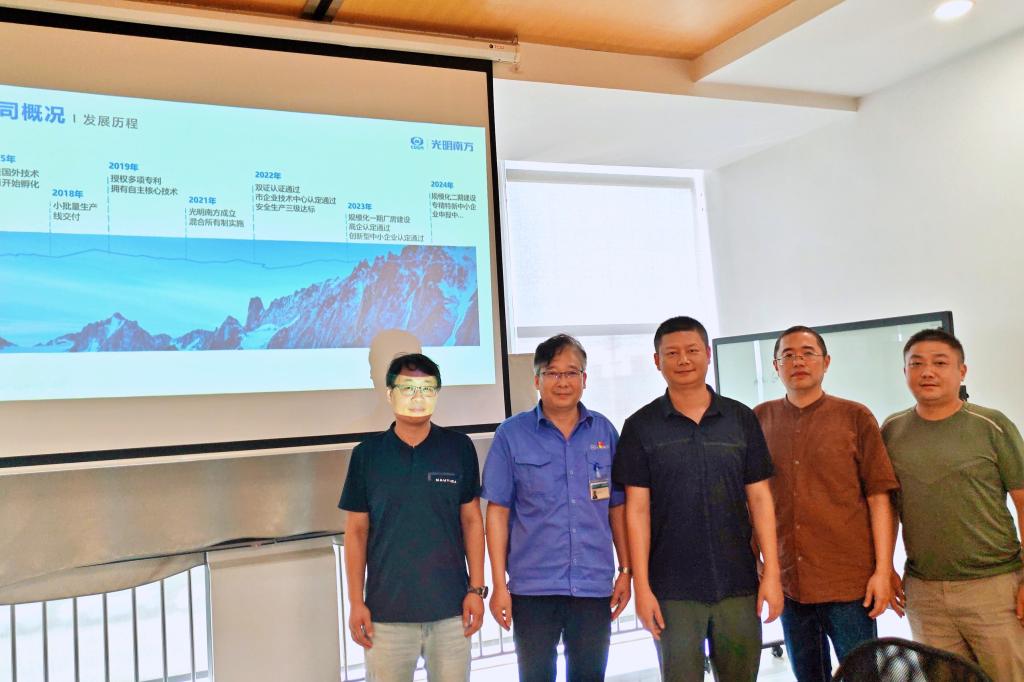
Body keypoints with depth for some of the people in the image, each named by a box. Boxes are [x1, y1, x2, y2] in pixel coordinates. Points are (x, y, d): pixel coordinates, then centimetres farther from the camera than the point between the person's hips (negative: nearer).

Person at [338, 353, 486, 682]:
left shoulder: (459, 447, 1)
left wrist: (477, 588, 1)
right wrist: (356, 603, 0)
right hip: (386, 611, 0)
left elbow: (472, 520, 5)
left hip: (450, 608, 0)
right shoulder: (367, 454, 0)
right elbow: (357, 531, 3)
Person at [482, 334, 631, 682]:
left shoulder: (604, 431, 5)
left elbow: (617, 506, 10)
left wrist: (625, 569, 7)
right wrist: (499, 585, -6)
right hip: (533, 587, -2)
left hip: (595, 585, 2)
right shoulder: (512, 434, -3)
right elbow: (498, 511, -3)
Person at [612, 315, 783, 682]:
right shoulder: (641, 426, -1)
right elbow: (637, 510, -3)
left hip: (738, 584, 2)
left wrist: (771, 572, -1)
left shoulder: (741, 419, 5)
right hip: (673, 591, -2)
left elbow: (759, 499, 5)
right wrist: (642, 586, -7)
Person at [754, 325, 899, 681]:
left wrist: (883, 570, -7)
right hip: (788, 582, 3)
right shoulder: (761, 419, 5)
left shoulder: (855, 417, -1)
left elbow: (878, 496, -2)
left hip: (850, 583, -2)